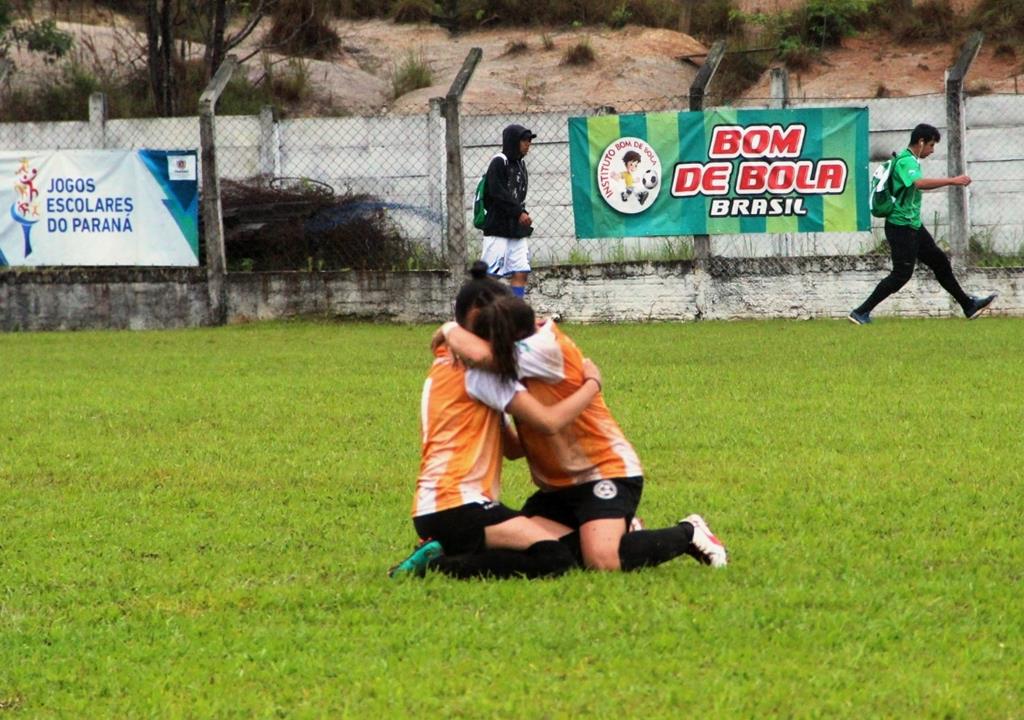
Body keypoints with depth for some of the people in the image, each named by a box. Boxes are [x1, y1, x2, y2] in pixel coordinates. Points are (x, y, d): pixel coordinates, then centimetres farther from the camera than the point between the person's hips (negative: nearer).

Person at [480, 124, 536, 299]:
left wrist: (524, 215, 3)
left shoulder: (520, 164, 16)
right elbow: (497, 193, -17)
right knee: (491, 275, -10)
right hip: (498, 228, -8)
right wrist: (519, 213, -17)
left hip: (517, 229, 8)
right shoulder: (499, 163, -9)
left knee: (520, 272, 2)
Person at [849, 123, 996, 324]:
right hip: (901, 226, -10)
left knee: (940, 262, 14)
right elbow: (919, 183, -38)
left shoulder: (911, 161, 14)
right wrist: (953, 181, -37)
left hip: (913, 226, 10)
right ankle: (861, 312, -7)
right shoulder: (905, 161, -19)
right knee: (901, 274, -10)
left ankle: (968, 306, 23)